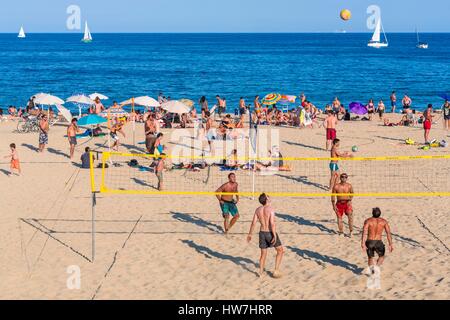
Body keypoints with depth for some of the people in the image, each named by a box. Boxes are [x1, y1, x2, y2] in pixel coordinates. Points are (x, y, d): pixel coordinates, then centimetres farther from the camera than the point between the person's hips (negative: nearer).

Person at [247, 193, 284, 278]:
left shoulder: (258, 210, 1)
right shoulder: (271, 209, -16)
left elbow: (253, 223, 4)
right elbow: (272, 223, -23)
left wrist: (250, 234, 14)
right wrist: (275, 236, -21)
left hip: (262, 233, 5)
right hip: (270, 233, -5)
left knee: (263, 254, 18)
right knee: (280, 250, 12)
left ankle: (261, 272, 21)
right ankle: (276, 271, 8)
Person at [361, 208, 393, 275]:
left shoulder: (368, 221, -1)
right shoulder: (384, 221, 4)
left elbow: (364, 232, -15)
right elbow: (388, 233, -4)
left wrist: (363, 243, -20)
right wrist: (390, 244, -3)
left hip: (369, 242, 0)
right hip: (378, 242, 0)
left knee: (371, 258, 22)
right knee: (381, 256, 23)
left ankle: (371, 267, -5)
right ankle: (377, 266, -4)